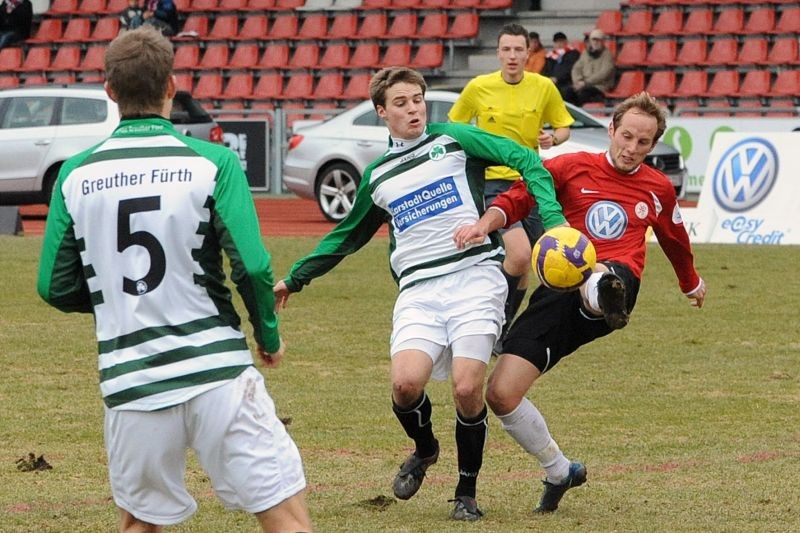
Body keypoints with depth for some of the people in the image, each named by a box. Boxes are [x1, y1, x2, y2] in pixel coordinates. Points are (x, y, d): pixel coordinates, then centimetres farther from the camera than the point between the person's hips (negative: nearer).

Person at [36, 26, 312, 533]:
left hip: (130, 382, 3)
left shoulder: (76, 175, 3)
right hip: (218, 372, -3)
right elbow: (253, 266, -12)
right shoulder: (211, 162, -6)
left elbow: (56, 287, 6)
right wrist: (270, 336, 6)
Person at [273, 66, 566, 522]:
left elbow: (525, 160, 1)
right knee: (406, 383, -21)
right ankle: (424, 449, 14)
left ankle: (467, 492, 7)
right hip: (418, 291, 3)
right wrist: (294, 279, 36)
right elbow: (345, 237, 34)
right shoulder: (378, 177, 19)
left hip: (474, 277, -3)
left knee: (468, 389, -15)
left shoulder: (452, 140, 7)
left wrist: (554, 218, -13)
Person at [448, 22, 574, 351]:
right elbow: (453, 128, 11)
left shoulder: (544, 88, 1)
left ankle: (502, 333, 25)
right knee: (519, 253, -24)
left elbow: (564, 127, 11)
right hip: (491, 182, -3)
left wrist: (553, 138, -10)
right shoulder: (478, 87, -3)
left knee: (522, 267, 7)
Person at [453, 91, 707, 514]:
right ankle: (560, 472, 12)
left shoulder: (659, 189, 19)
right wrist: (485, 223, -20)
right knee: (501, 393, -8)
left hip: (619, 278, -1)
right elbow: (518, 198, 2)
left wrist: (692, 285, 56)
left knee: (595, 278, -42)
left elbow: (675, 240, 39)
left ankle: (609, 300, -80)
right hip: (558, 293, 1)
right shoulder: (573, 168, 11)